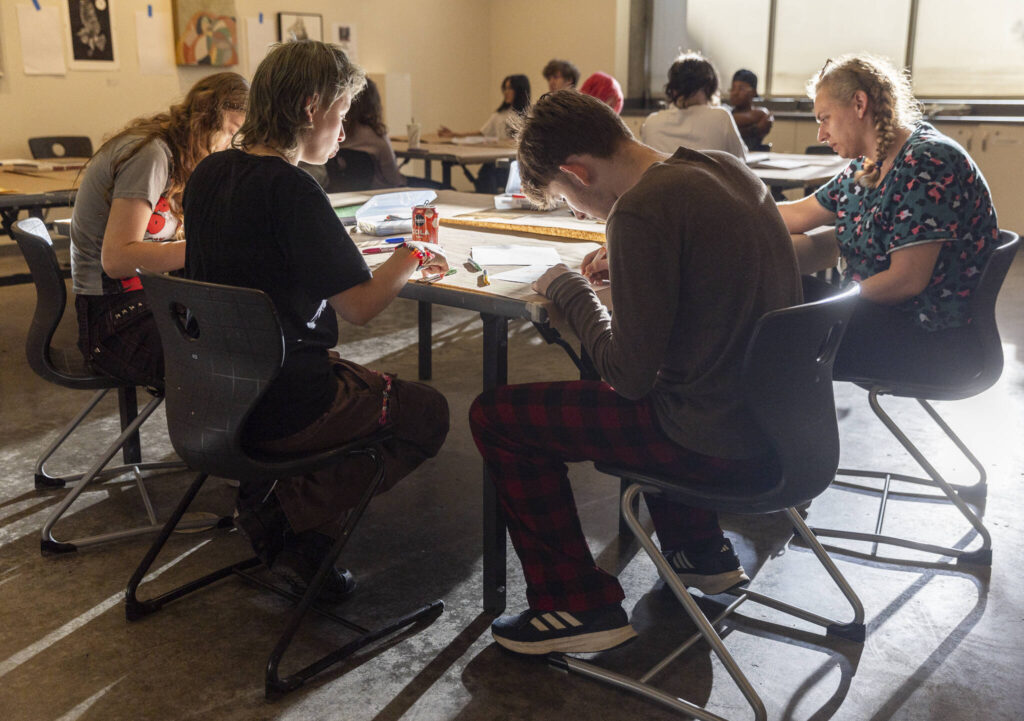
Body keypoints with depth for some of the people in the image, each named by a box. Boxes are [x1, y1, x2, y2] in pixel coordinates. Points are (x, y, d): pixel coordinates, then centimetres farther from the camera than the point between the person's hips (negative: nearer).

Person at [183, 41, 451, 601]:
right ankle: (295, 516, 4)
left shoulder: (209, 172, 4)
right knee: (427, 413, 11)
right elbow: (359, 306, -20)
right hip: (281, 408, -8)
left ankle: (267, 496, 17)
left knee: (350, 375, 33)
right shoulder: (290, 189, -21)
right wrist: (408, 258, -2)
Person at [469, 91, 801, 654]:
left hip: (718, 442, -9)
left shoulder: (641, 211, -22)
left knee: (494, 416, 0)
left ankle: (579, 607, 8)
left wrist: (569, 289, -4)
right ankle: (701, 554, 38)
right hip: (773, 417, 9)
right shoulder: (725, 168, 5)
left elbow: (629, 376, -19)